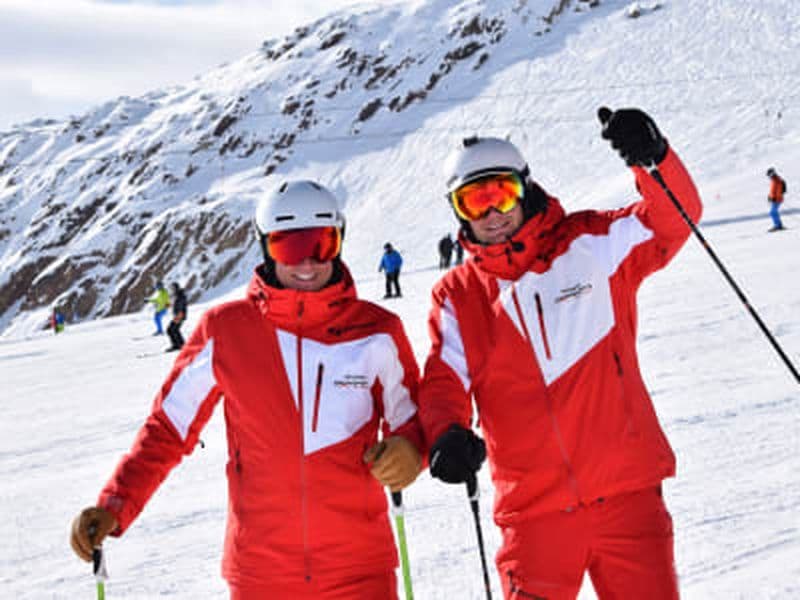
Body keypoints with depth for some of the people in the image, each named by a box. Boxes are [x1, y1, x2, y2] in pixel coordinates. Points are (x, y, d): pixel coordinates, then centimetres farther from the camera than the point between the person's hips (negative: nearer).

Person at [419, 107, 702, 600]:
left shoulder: (590, 246, 3)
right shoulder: (457, 296, 7)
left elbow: (673, 221, -6)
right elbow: (444, 382, 0)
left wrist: (652, 158, -25)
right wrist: (448, 435, -21)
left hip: (626, 491, -1)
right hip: (534, 508, 1)